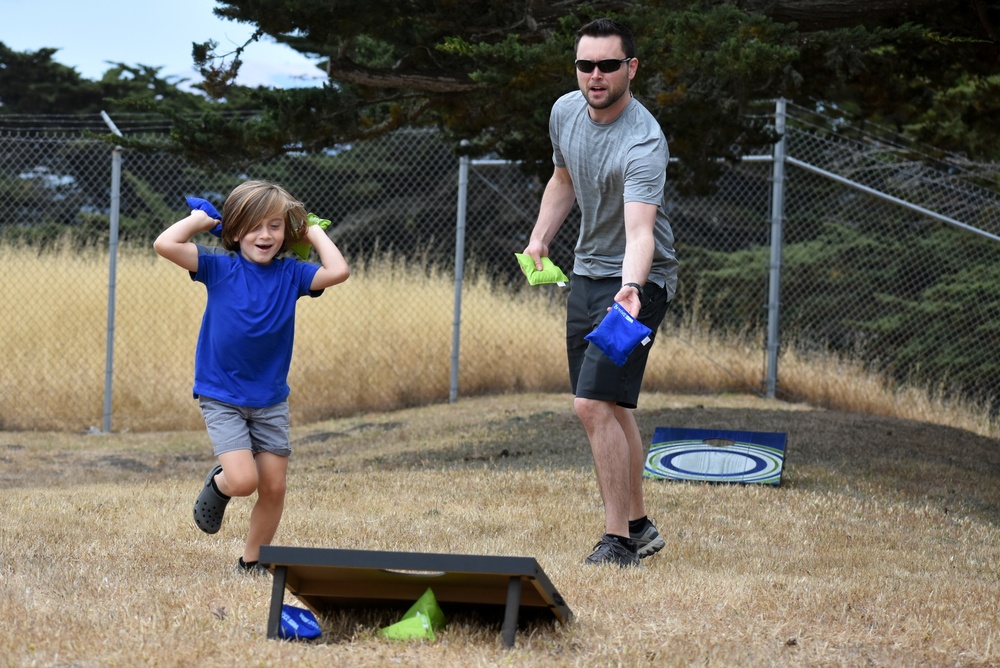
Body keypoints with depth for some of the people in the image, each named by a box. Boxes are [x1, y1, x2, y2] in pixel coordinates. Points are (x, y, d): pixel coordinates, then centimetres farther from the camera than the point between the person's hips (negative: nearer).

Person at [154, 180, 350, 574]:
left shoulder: (290, 274, -1)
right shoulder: (220, 268, -9)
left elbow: (338, 271, -17)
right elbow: (165, 245, -19)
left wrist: (314, 233, -5)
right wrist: (199, 220, -6)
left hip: (271, 399, 3)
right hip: (221, 396, -3)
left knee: (274, 486, 4)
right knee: (243, 480, -17)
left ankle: (251, 562, 24)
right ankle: (218, 485, 20)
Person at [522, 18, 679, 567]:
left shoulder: (644, 143, -26)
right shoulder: (565, 112, -1)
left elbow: (640, 231, -38)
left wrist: (630, 288, -54)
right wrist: (540, 237, 10)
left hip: (637, 280, -8)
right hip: (587, 272, 8)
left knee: (594, 404, -18)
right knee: (611, 407, 15)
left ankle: (618, 540, -11)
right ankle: (639, 526, 27)